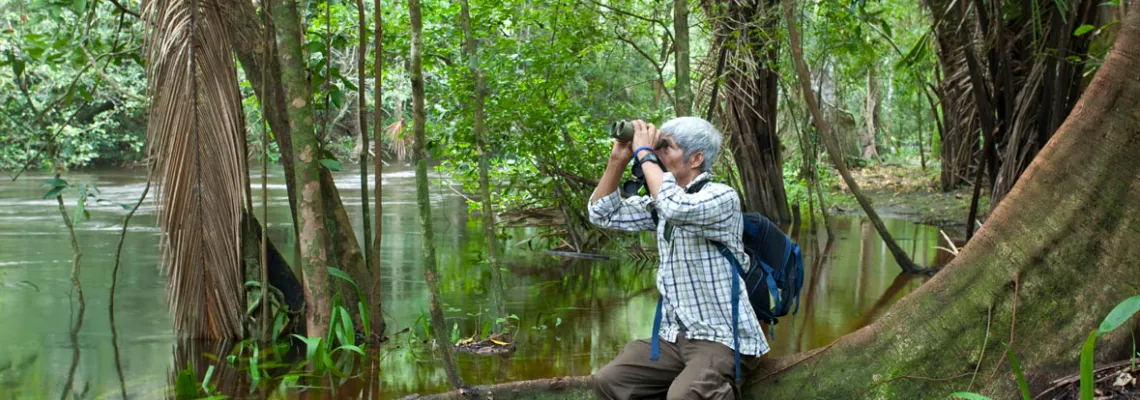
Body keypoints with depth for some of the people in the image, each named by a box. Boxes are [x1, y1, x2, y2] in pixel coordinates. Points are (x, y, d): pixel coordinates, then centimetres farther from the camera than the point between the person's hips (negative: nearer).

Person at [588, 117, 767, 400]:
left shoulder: (722, 197, -13)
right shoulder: (661, 201, 10)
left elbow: (678, 209, -34)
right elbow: (603, 214, 14)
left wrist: (644, 153, -20)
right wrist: (618, 159, 2)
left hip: (724, 339, -7)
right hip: (675, 336, 8)